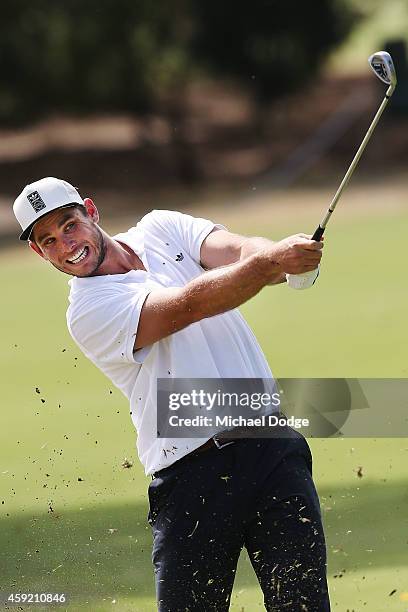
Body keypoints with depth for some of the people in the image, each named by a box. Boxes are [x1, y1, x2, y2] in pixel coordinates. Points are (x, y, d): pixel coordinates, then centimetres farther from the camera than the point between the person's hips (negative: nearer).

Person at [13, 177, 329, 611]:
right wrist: (270, 262, -34)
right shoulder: (89, 310, -6)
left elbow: (240, 251, -6)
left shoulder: (161, 230, 12)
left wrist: (279, 256, -31)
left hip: (270, 448, 3)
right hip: (191, 477, -3)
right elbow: (189, 306, -20)